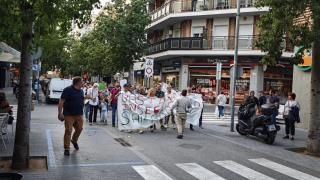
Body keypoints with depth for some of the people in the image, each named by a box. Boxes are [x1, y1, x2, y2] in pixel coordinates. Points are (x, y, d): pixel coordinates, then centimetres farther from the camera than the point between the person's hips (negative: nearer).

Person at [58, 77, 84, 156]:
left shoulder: (81, 91, 12)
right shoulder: (68, 90, -9)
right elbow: (61, 102, -12)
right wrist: (60, 113, -18)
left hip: (79, 115, 6)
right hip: (69, 115, -6)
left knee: (79, 129, 9)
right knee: (68, 131, -6)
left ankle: (74, 141, 39)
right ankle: (67, 148, 3)